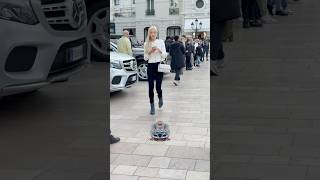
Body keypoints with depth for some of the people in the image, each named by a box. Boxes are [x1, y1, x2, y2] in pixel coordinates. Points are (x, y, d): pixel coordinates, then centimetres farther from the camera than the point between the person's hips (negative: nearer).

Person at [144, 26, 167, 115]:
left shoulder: (161, 42, 1)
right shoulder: (146, 44, 6)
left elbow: (165, 55, -1)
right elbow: (145, 58, 5)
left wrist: (159, 50, -18)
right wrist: (150, 52, -12)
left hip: (159, 65, -1)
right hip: (150, 66, 1)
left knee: (158, 87, -2)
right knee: (151, 87, 0)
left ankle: (160, 98, 32)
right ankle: (152, 106, 10)